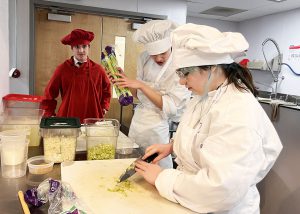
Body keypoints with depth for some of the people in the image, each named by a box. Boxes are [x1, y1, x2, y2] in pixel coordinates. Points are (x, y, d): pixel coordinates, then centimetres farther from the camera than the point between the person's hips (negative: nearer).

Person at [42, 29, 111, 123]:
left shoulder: (98, 69, 1)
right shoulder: (62, 69, -3)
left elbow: (106, 88, 18)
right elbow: (49, 93, 5)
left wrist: (104, 106, 9)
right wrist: (50, 114, 2)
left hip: (92, 121, 1)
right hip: (67, 119, -1)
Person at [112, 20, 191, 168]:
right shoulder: (144, 59, 2)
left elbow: (170, 107, -20)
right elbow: (139, 95, 10)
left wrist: (140, 85, -23)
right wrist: (125, 80, -7)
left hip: (159, 126, -6)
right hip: (138, 119, 6)